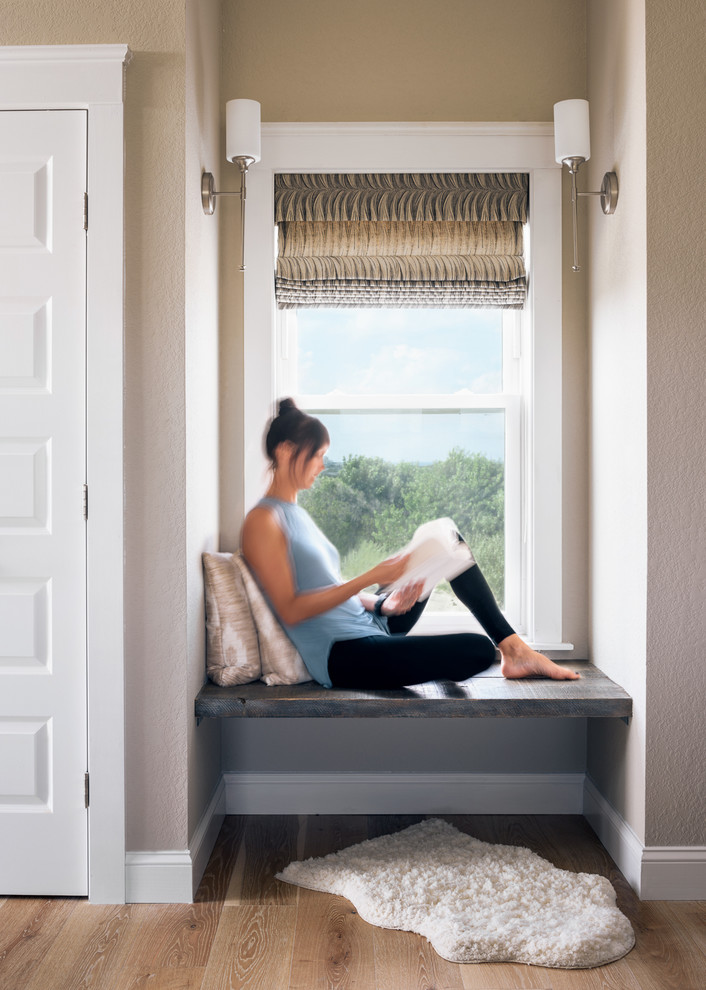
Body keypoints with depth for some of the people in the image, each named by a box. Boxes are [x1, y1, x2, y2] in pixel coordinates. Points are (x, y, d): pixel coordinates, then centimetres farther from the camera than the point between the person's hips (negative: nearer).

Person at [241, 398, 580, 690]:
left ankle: (514, 647, 7)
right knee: (479, 650, -24)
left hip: (370, 627, 10)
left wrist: (385, 604, -2)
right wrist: (370, 578, -20)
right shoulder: (263, 520, -11)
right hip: (342, 656, -10)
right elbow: (291, 610, -19)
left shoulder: (297, 514, 18)